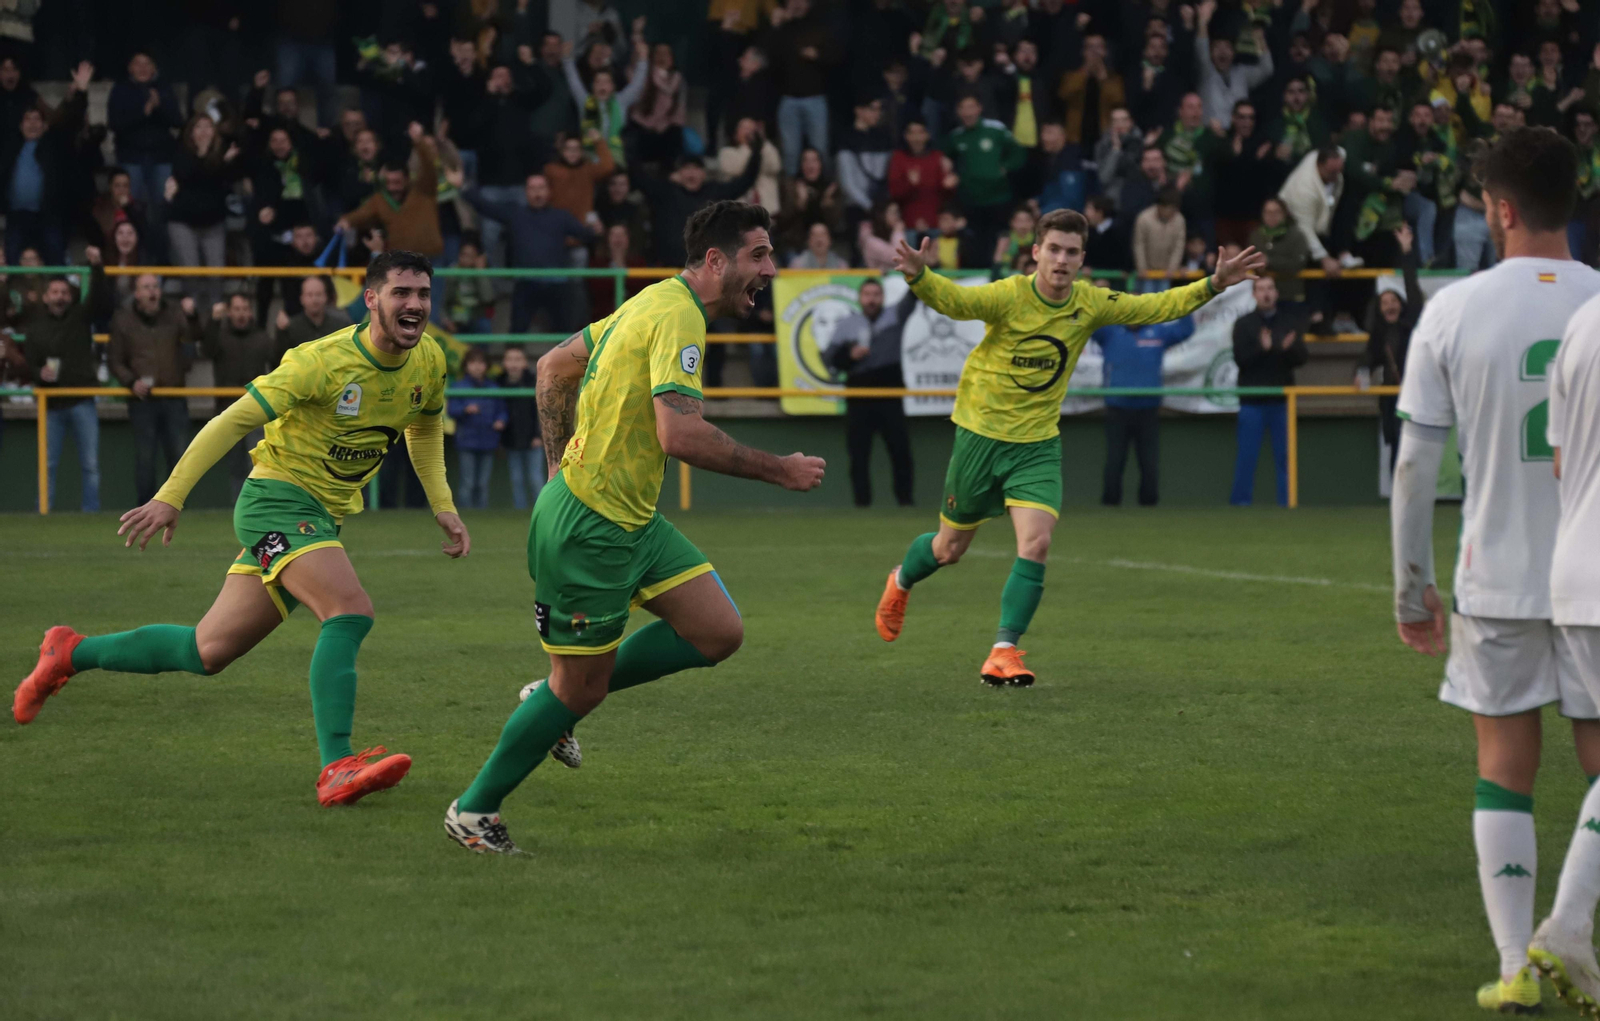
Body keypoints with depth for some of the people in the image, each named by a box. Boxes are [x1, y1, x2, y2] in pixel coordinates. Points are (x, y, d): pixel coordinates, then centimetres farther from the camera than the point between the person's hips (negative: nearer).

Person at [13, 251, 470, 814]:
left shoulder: (428, 362, 2)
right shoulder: (324, 361, -19)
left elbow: (425, 428, 25)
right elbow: (232, 422, -15)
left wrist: (443, 505, 13)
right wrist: (169, 498, -18)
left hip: (322, 519, 7)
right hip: (277, 496, -7)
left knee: (209, 651, 9)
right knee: (351, 610, -30)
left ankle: (73, 653, 27)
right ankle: (336, 769, -34)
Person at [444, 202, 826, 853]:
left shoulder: (655, 304, 12)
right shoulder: (677, 316, -19)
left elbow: (554, 367, 21)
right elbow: (679, 435, -30)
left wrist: (563, 463, 20)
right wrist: (779, 471, -21)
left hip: (632, 519, 10)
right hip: (590, 525, -10)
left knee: (719, 633, 3)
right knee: (580, 689, 0)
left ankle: (559, 698, 16)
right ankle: (473, 811, 15)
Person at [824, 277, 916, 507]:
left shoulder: (895, 316, 9)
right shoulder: (846, 325, 12)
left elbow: (911, 299, -7)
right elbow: (830, 357, 8)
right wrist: (849, 353, -12)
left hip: (890, 397, -1)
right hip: (858, 399, 1)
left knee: (900, 449, -3)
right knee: (858, 453, 0)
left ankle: (904, 498, 5)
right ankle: (862, 500, 5)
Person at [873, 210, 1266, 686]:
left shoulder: (1090, 304, -6)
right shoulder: (1010, 296, -20)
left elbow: (1157, 306, 5)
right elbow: (953, 299, -36)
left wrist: (1213, 284, -5)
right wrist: (919, 276, -57)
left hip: (1037, 443, 2)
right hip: (981, 434, -2)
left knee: (1036, 544, -18)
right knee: (950, 548, 13)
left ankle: (1004, 651, -12)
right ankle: (901, 581, 47)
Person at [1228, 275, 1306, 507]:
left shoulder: (1291, 323, 8)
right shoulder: (1243, 324, 4)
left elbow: (1300, 359, 0)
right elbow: (1240, 358, -7)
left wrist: (1289, 348, -22)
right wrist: (1262, 348, -25)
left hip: (1281, 400, 1)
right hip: (1252, 400, -1)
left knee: (1284, 452, 2)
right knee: (1247, 453, -1)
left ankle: (1287, 499, 7)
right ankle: (1240, 498, 5)